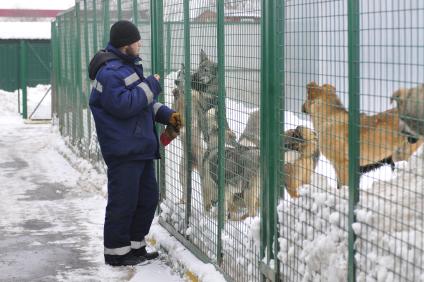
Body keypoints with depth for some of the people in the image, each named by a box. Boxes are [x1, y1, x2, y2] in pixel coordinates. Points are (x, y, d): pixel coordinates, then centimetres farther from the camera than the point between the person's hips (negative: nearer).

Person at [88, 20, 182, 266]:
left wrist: (167, 115, 9)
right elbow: (123, 105, -25)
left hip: (141, 148, 10)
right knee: (123, 201, -5)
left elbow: (146, 103, 24)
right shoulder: (109, 72, -15)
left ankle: (136, 246, 26)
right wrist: (151, 86, -16)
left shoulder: (131, 66, 17)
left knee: (148, 198, 15)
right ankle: (116, 252, 6)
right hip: (123, 151, -10)